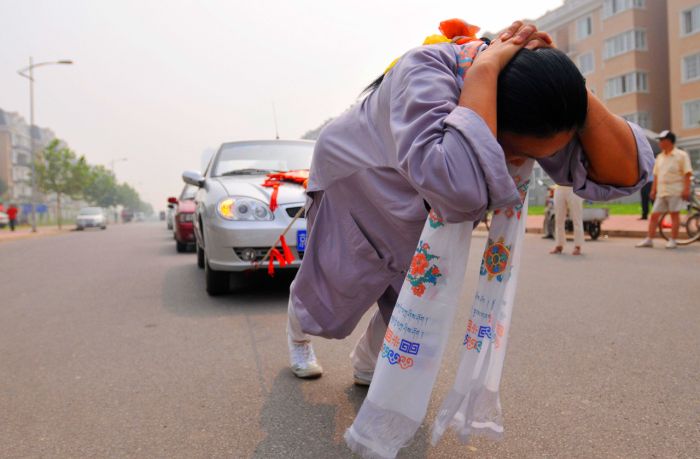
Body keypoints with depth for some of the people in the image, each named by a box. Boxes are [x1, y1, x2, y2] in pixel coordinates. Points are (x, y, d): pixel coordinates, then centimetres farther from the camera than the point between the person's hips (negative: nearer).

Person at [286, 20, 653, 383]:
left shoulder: (534, 101, -24)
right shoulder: (425, 72, -42)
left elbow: (624, 175, -30)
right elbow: (458, 188, -61)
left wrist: (567, 83, -38)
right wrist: (485, 67, -48)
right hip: (352, 177, -4)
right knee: (332, 287, 12)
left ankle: (368, 366, 37)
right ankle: (297, 333, 48)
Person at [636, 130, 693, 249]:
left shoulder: (681, 155, -3)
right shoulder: (659, 157, 15)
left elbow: (687, 174, -7)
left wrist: (686, 189, -15)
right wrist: (653, 190, 13)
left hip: (675, 191, -6)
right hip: (661, 191, 6)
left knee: (674, 214, -1)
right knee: (654, 215, 1)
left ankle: (673, 240, 6)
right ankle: (649, 240, 5)